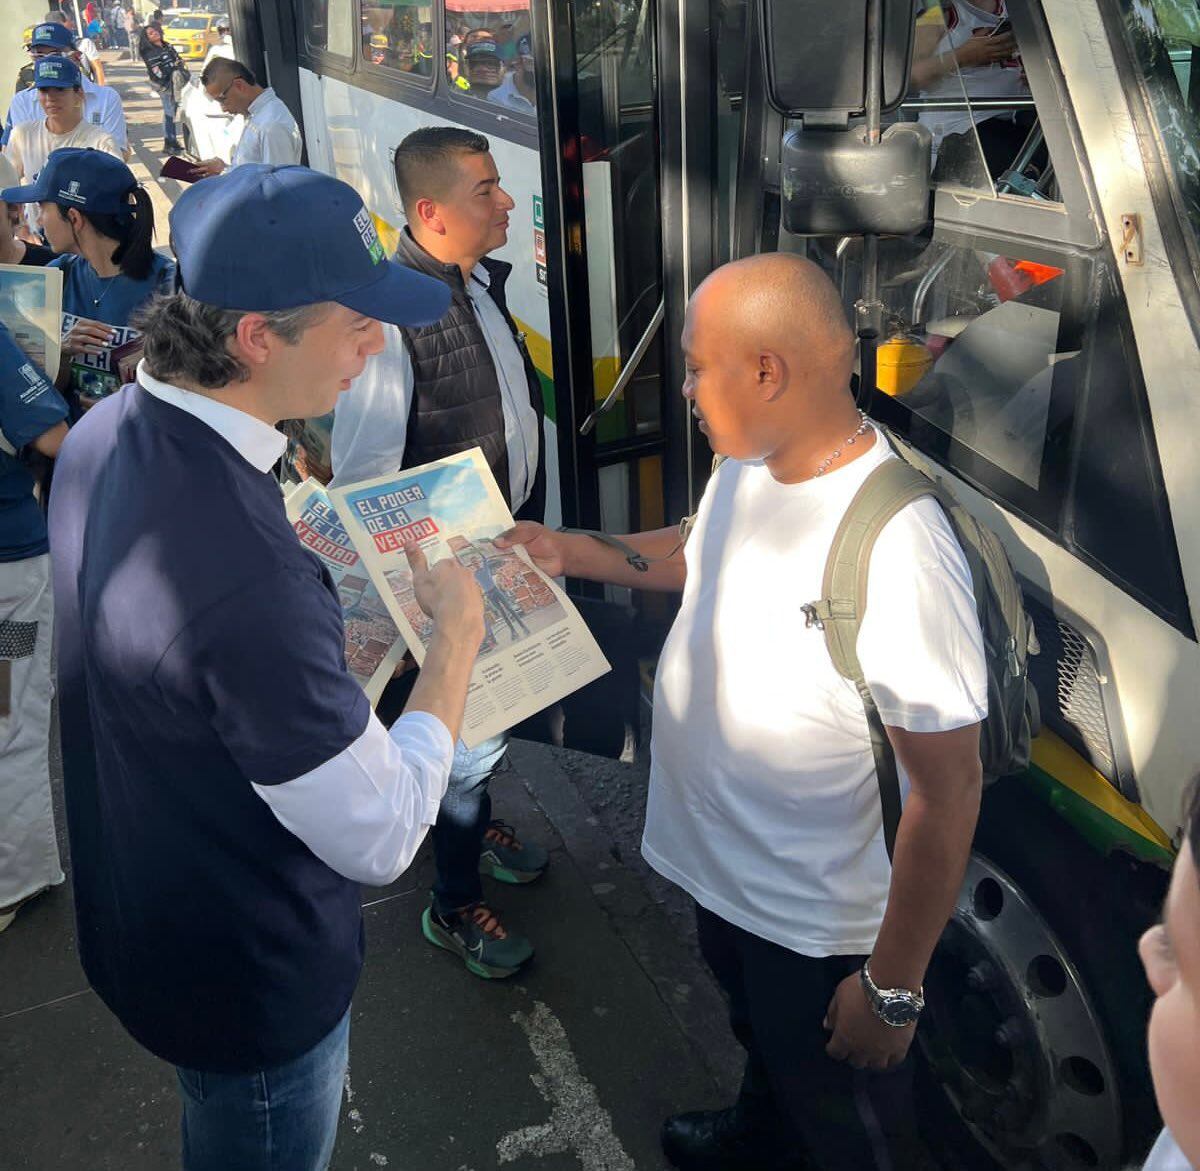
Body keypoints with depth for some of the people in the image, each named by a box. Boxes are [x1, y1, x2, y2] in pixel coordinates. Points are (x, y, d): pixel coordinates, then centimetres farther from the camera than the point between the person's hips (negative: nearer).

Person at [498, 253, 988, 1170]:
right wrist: (571, 551, 8)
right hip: (723, 871, 8)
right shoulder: (748, 467, -8)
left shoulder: (899, 559, -37)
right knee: (762, 1041, 37)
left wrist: (894, 988, -21)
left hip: (820, 932, -8)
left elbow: (949, 790, -30)